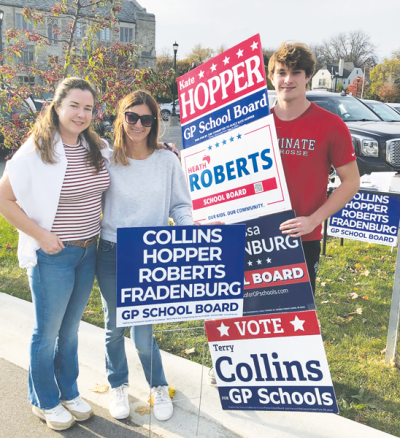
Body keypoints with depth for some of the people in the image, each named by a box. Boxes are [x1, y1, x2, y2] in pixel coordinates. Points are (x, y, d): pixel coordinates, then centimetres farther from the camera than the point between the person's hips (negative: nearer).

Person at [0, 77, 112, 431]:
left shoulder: (98, 149, 3)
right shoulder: (35, 151, -15)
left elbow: (110, 188, 21)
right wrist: (40, 235, -17)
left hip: (88, 253, 6)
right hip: (53, 256, -5)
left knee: (71, 328, 20)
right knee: (47, 332, 11)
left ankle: (69, 392, 40)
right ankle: (45, 402, 33)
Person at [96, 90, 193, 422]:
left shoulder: (167, 161, -1)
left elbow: (180, 205, 5)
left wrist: (190, 227, -14)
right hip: (111, 256, 1)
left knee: (143, 334, 2)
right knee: (115, 326, 16)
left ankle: (159, 388, 30)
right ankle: (118, 386, 40)